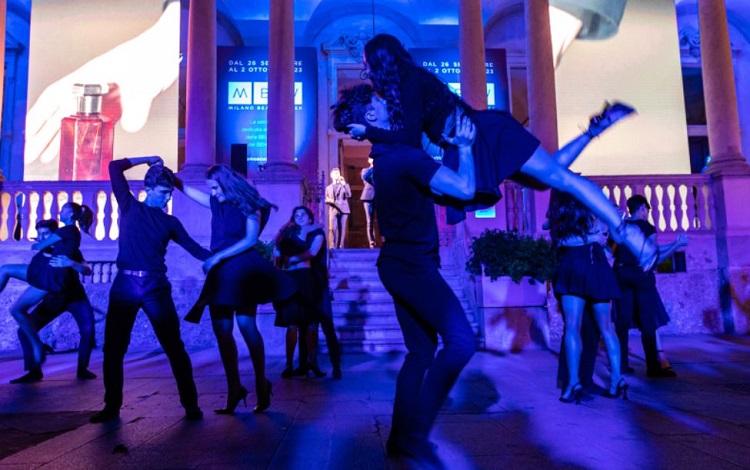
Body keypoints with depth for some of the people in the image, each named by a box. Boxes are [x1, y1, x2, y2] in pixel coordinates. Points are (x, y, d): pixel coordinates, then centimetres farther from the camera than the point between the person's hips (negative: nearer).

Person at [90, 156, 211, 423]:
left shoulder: (170, 222, 12)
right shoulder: (129, 207, 10)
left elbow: (194, 249, 13)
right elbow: (115, 168, 10)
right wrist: (148, 160, 12)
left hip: (155, 287, 0)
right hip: (125, 285, 0)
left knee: (174, 347, -1)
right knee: (113, 348, 5)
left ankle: (191, 404, 6)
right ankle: (112, 406, 20)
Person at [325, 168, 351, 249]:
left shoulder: (345, 185, 15)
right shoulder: (328, 187, 19)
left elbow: (349, 195, -3)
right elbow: (326, 200, 15)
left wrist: (344, 184, -7)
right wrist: (329, 200, -9)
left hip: (343, 210, 0)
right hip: (333, 210, 0)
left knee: (342, 229, -4)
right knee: (333, 228, -10)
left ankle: (341, 247, -1)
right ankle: (333, 247, -9)